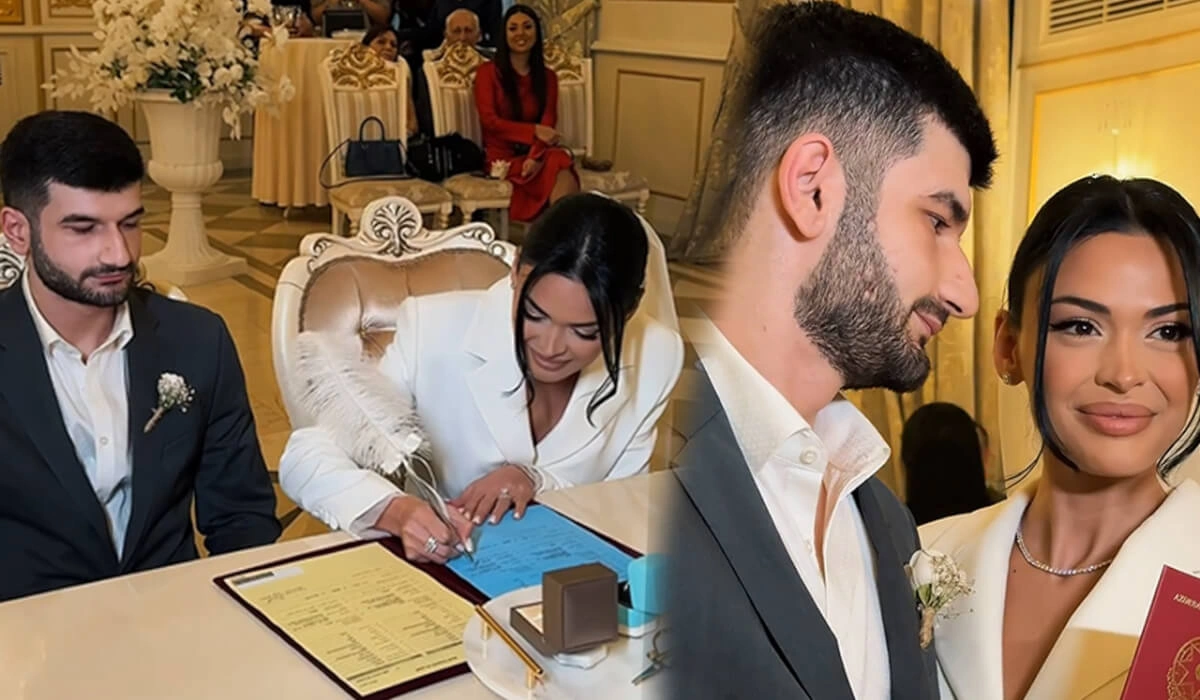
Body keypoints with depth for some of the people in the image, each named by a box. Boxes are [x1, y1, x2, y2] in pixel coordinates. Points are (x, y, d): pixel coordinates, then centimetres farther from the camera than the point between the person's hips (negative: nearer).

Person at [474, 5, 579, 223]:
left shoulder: (548, 77, 16)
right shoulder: (488, 72, 6)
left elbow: (548, 124, 3)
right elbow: (489, 120, -4)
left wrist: (536, 156, -18)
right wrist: (534, 131, -15)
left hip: (536, 153, 3)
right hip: (503, 155, -3)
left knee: (562, 160, -35)